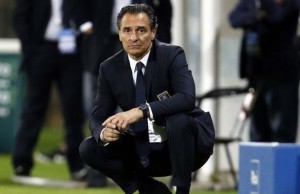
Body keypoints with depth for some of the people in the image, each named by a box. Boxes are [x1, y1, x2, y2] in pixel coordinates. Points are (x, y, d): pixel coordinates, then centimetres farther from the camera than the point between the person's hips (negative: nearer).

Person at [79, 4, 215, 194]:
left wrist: (142, 111, -42)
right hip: (144, 151, 5)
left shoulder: (171, 55, -15)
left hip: (183, 144, -5)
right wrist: (104, 132, -28)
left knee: (179, 120, -36)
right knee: (89, 148, -11)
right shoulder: (110, 68, -2)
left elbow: (187, 98, -31)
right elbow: (98, 117, -2)